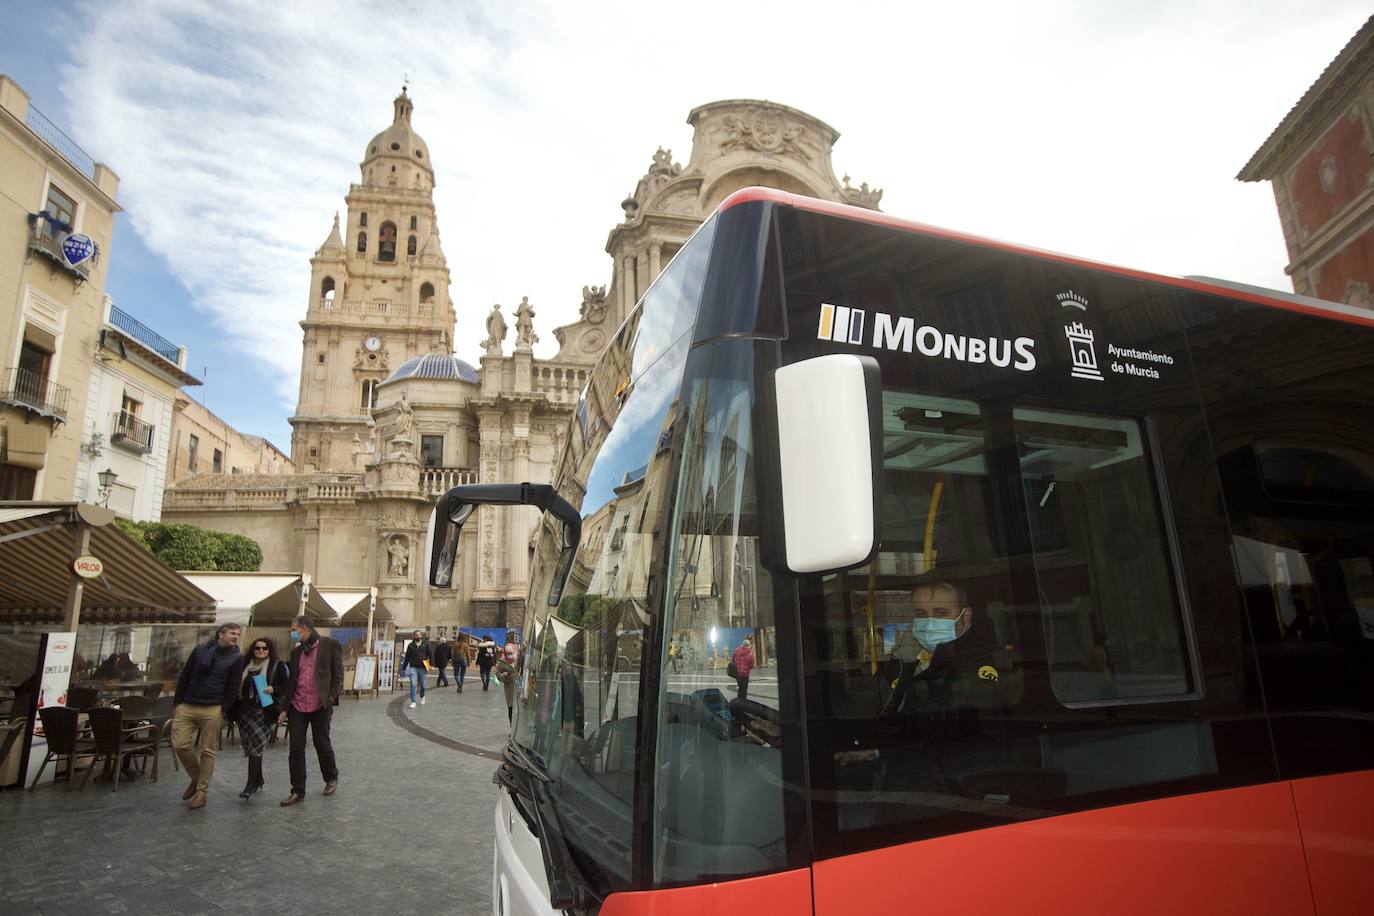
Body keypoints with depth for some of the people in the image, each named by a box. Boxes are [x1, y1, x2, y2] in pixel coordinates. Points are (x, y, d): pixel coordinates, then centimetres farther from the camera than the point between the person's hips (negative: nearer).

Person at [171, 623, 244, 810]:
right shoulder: (199, 651, 10)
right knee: (180, 745, -4)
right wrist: (177, 703, 6)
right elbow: (184, 678, 12)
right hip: (187, 707, 2)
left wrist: (224, 711, -9)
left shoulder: (236, 658, 3)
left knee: (208, 751, -1)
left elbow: (233, 688, 0)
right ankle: (196, 778, 20)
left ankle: (201, 791, 11)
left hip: (212, 710, -2)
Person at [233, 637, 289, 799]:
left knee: (255, 746, -9)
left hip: (263, 711, -5)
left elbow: (287, 685, -2)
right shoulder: (245, 665, 11)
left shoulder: (278, 665, -1)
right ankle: (258, 779, 28)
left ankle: (252, 784, -3)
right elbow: (237, 686, 17)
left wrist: (274, 689, -19)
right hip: (245, 711, 5)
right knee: (250, 746, 12)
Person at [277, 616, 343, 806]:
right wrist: (284, 708, 10)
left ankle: (331, 778, 29)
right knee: (296, 749, 4)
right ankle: (297, 791, 14)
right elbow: (291, 681, 14)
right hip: (297, 706, 5)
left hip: (320, 706, -5)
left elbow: (338, 674, -5)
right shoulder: (296, 651, 12)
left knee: (322, 745, 6)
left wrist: (332, 698, -13)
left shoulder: (330, 645, -4)